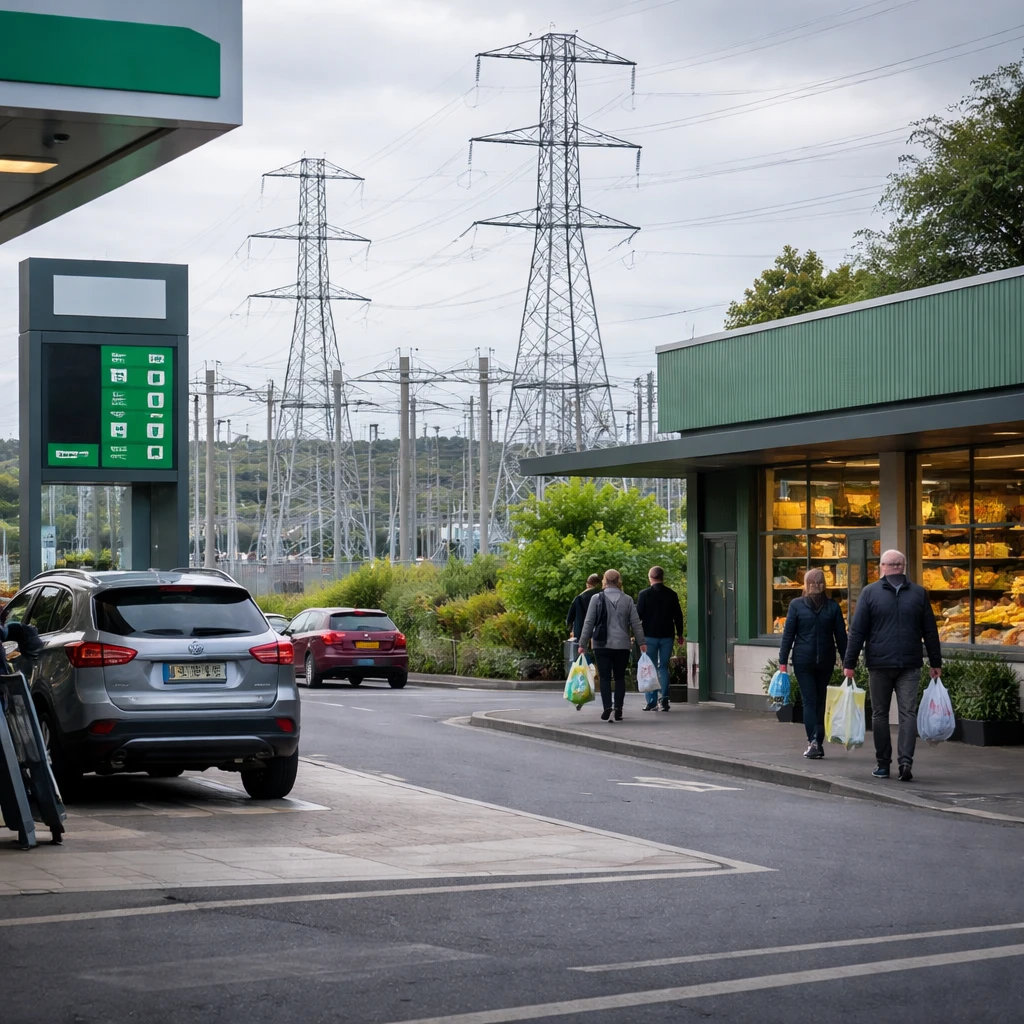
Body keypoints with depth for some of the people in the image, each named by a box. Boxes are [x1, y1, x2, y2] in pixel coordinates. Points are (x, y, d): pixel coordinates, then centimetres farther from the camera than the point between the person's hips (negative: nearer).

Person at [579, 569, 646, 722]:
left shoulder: (597, 599, -3)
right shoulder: (627, 600, 2)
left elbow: (589, 623, -3)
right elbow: (636, 623, 4)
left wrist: (583, 644, 1)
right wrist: (642, 642, 11)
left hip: (602, 645, -2)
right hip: (622, 646, 2)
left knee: (605, 677, 1)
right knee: (620, 677, 11)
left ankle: (607, 708, -14)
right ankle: (618, 710, 7)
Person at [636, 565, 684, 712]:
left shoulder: (644, 594, -7)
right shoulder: (672, 594, 1)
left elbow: (638, 615, -5)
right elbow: (678, 615, 5)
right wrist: (679, 634, 15)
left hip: (649, 635, -2)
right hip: (667, 635, 2)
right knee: (663, 667, 10)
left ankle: (652, 702, -2)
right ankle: (664, 700, 3)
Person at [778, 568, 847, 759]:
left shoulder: (796, 605, -5)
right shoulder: (833, 606, 0)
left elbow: (788, 635, -4)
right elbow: (841, 637, 3)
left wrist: (783, 661, -1)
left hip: (803, 659, -2)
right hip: (826, 660, 2)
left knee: (809, 700, -2)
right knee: (820, 700, 11)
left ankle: (813, 741, -17)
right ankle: (819, 743, 14)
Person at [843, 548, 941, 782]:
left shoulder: (869, 592, -1)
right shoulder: (918, 593, 5)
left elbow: (857, 631, -3)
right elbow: (930, 632, 9)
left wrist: (849, 663, 0)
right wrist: (936, 663, 15)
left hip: (879, 664, -1)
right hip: (910, 664, 1)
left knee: (880, 714, 8)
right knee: (908, 713, 0)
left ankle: (883, 765, 10)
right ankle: (905, 761, -15)